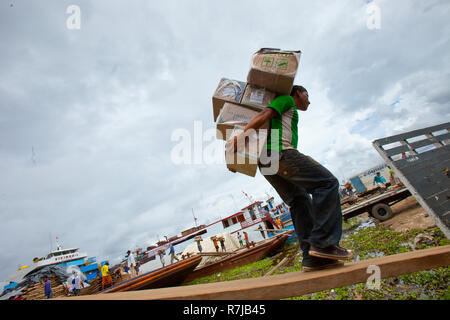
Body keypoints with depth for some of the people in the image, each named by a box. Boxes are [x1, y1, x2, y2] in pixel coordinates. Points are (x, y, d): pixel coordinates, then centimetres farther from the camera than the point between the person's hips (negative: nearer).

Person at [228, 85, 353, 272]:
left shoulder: (287, 116, 39)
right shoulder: (287, 99, 12)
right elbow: (265, 115, -4)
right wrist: (242, 136, -14)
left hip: (266, 163, 9)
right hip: (280, 152, -9)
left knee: (300, 201, 5)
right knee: (327, 183, -9)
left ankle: (312, 257, -3)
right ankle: (323, 243, -18)